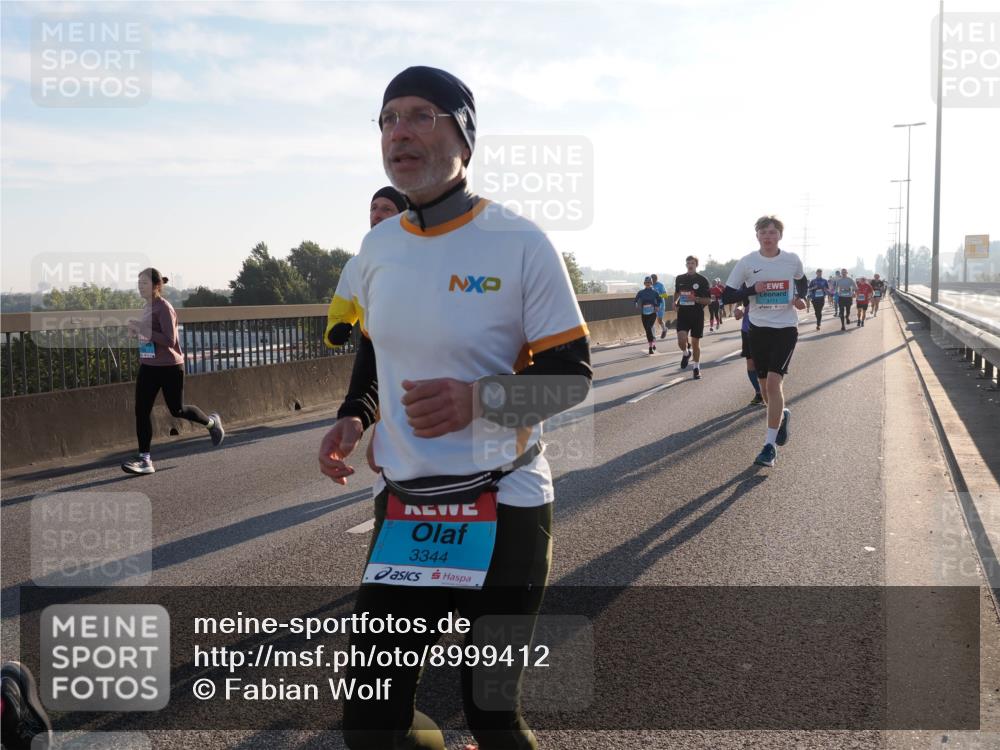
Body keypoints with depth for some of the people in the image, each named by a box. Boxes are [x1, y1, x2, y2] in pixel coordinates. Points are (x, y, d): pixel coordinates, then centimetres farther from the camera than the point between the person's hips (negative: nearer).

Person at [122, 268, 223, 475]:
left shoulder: (164, 308, -15)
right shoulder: (147, 307, 9)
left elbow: (169, 339, -22)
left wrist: (144, 329, -25)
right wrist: (137, 331, 4)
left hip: (169, 367, -7)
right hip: (147, 367, 7)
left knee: (177, 410, 8)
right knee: (142, 410, -3)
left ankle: (211, 422, 36)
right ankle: (144, 459, 0)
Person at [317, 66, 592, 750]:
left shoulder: (519, 243, -10)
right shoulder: (377, 247, 5)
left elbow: (573, 375, -8)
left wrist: (480, 399, -23)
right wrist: (353, 417, 4)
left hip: (503, 509, -4)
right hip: (403, 507, 5)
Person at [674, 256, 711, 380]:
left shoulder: (702, 280, -3)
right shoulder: (679, 279, 7)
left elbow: (708, 300, -3)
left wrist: (696, 299, -19)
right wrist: (675, 301, 7)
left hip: (697, 315, -2)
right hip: (683, 314, 2)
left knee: (695, 342, 4)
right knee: (681, 340, -15)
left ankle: (697, 368, 21)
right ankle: (686, 353, 20)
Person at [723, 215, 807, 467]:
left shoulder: (792, 260, 0)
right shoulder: (746, 263, -3)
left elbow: (802, 282, 21)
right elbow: (728, 295, -1)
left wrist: (800, 298, 0)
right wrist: (752, 289, -17)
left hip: (786, 328, -2)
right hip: (759, 329, 2)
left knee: (773, 382, -17)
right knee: (766, 388, 11)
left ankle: (770, 446, -13)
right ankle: (782, 415, 46)